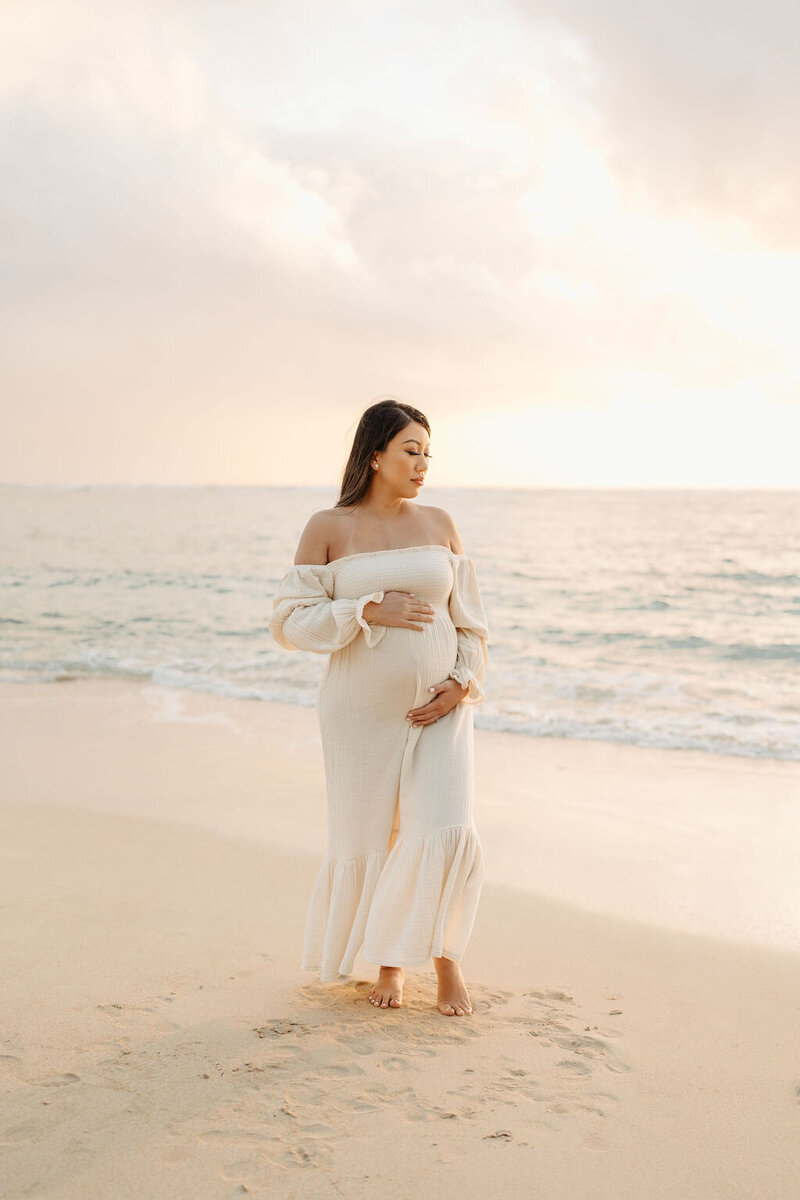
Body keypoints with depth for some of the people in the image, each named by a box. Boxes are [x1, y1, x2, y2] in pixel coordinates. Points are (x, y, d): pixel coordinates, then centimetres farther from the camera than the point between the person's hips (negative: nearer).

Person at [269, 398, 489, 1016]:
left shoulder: (440, 524, 6)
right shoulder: (328, 528, -3)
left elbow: (469, 617, 9)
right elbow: (290, 619, -7)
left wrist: (462, 684, -7)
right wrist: (371, 610, -18)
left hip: (439, 708, 2)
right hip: (363, 712, -1)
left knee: (446, 832, -13)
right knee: (369, 843, 6)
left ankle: (446, 960, 9)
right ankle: (388, 961, 30)